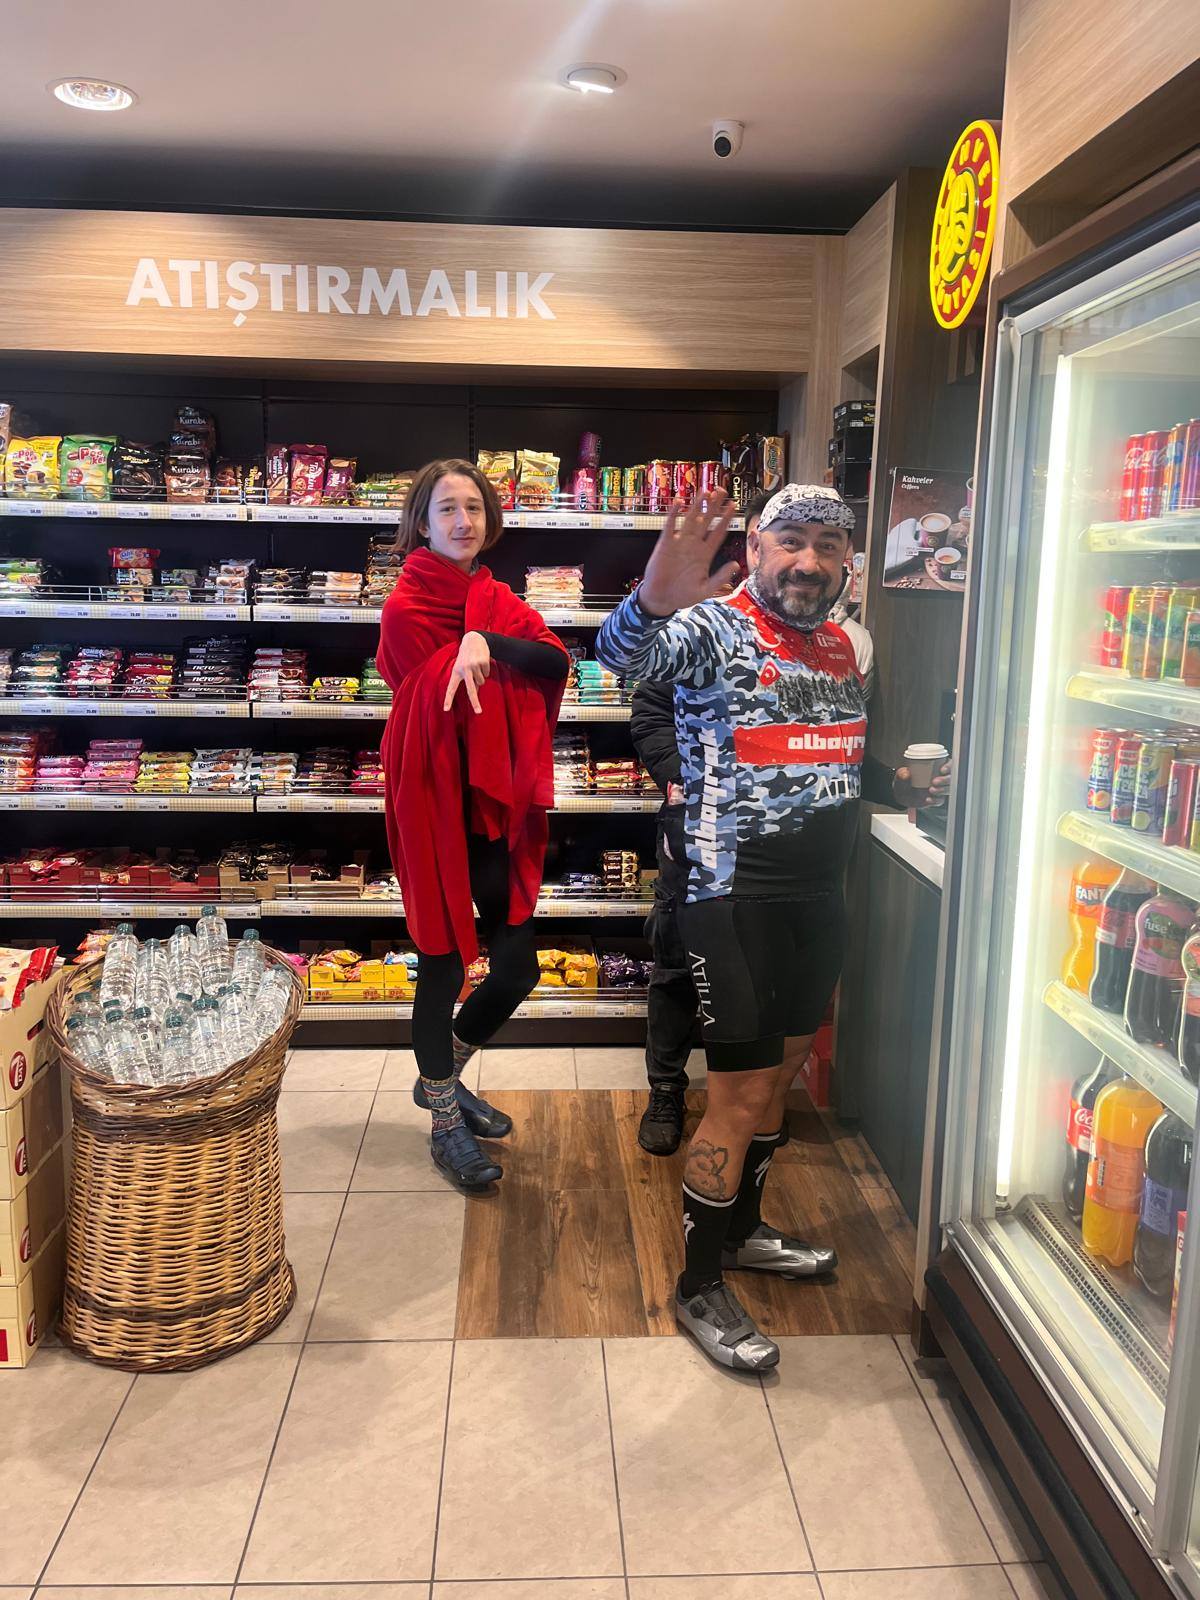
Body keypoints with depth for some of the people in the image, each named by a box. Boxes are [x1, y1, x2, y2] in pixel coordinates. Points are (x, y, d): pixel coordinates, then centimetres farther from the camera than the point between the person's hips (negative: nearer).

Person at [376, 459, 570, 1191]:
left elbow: (556, 663, -11)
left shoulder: (499, 602, 9)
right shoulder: (408, 608, -8)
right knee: (444, 966, 7)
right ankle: (445, 1122, 26)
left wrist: (488, 643, -25)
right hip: (439, 807, -6)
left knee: (517, 966, 11)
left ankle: (441, 1076, 37)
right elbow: (443, 708, -15)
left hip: (498, 808, 6)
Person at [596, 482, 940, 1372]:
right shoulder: (714, 628, -12)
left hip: (819, 896, 8)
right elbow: (622, 654, -34)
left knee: (781, 1071, 19)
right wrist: (652, 600, -54)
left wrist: (906, 783, 8)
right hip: (737, 896, -8)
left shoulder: (846, 647, 11)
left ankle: (742, 1229, 39)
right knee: (741, 1095, -3)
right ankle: (700, 1287, 15)